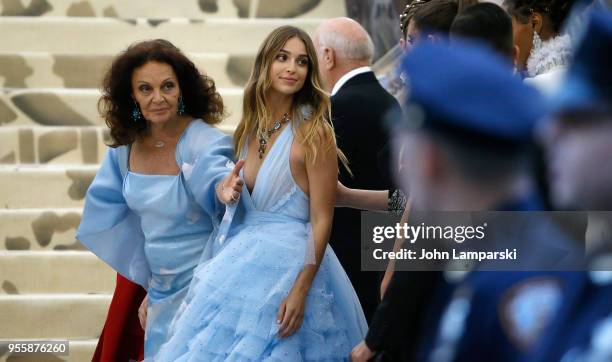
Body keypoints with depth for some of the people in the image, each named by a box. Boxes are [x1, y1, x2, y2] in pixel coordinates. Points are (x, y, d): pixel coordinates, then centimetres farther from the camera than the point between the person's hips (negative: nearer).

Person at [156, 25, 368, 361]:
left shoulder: (313, 133, -11)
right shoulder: (250, 128, 8)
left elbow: (321, 220, -13)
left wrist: (301, 291, -18)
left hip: (290, 267, -6)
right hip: (241, 265, 6)